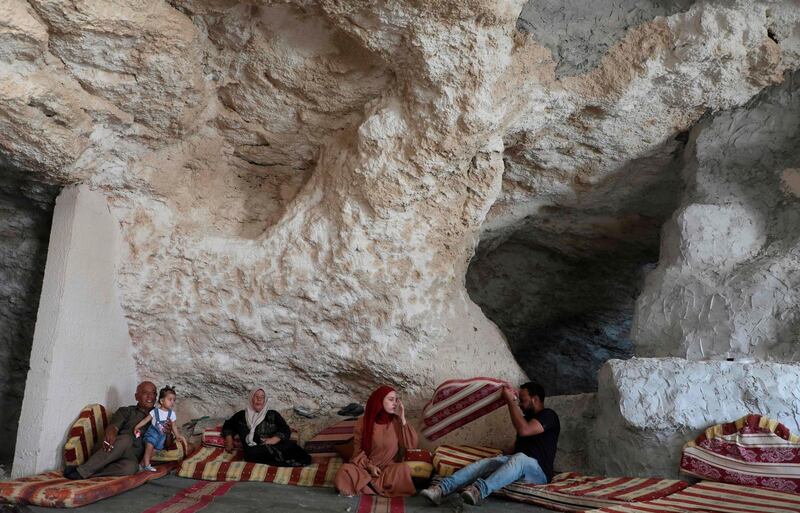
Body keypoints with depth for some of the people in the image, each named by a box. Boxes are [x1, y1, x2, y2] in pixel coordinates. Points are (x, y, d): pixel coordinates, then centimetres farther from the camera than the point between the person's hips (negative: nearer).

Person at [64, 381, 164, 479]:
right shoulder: (126, 411, 16)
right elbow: (113, 426, -4)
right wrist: (111, 434, -29)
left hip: (132, 457, 1)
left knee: (131, 467, -37)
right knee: (126, 439, -37)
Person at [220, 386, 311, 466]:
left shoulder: (273, 414, 22)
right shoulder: (242, 415, 27)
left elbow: (286, 431, 11)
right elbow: (228, 426, 33)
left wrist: (273, 440, -9)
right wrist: (229, 441, 12)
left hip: (275, 446, 0)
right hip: (254, 449, 0)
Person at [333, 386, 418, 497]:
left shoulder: (396, 422, -2)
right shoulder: (364, 422, -3)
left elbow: (411, 445, -10)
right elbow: (358, 450, 1)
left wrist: (402, 419, -15)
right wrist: (369, 466, -16)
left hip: (390, 468, 1)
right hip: (367, 467, 0)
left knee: (403, 469, -33)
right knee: (345, 470, -29)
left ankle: (364, 484, -21)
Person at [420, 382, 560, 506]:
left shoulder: (548, 416, -3)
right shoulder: (528, 417, 24)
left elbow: (524, 430, -22)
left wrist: (510, 401, -16)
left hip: (539, 471, -7)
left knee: (520, 458, -40)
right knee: (484, 463, -20)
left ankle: (479, 490, -63)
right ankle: (442, 489, -40)